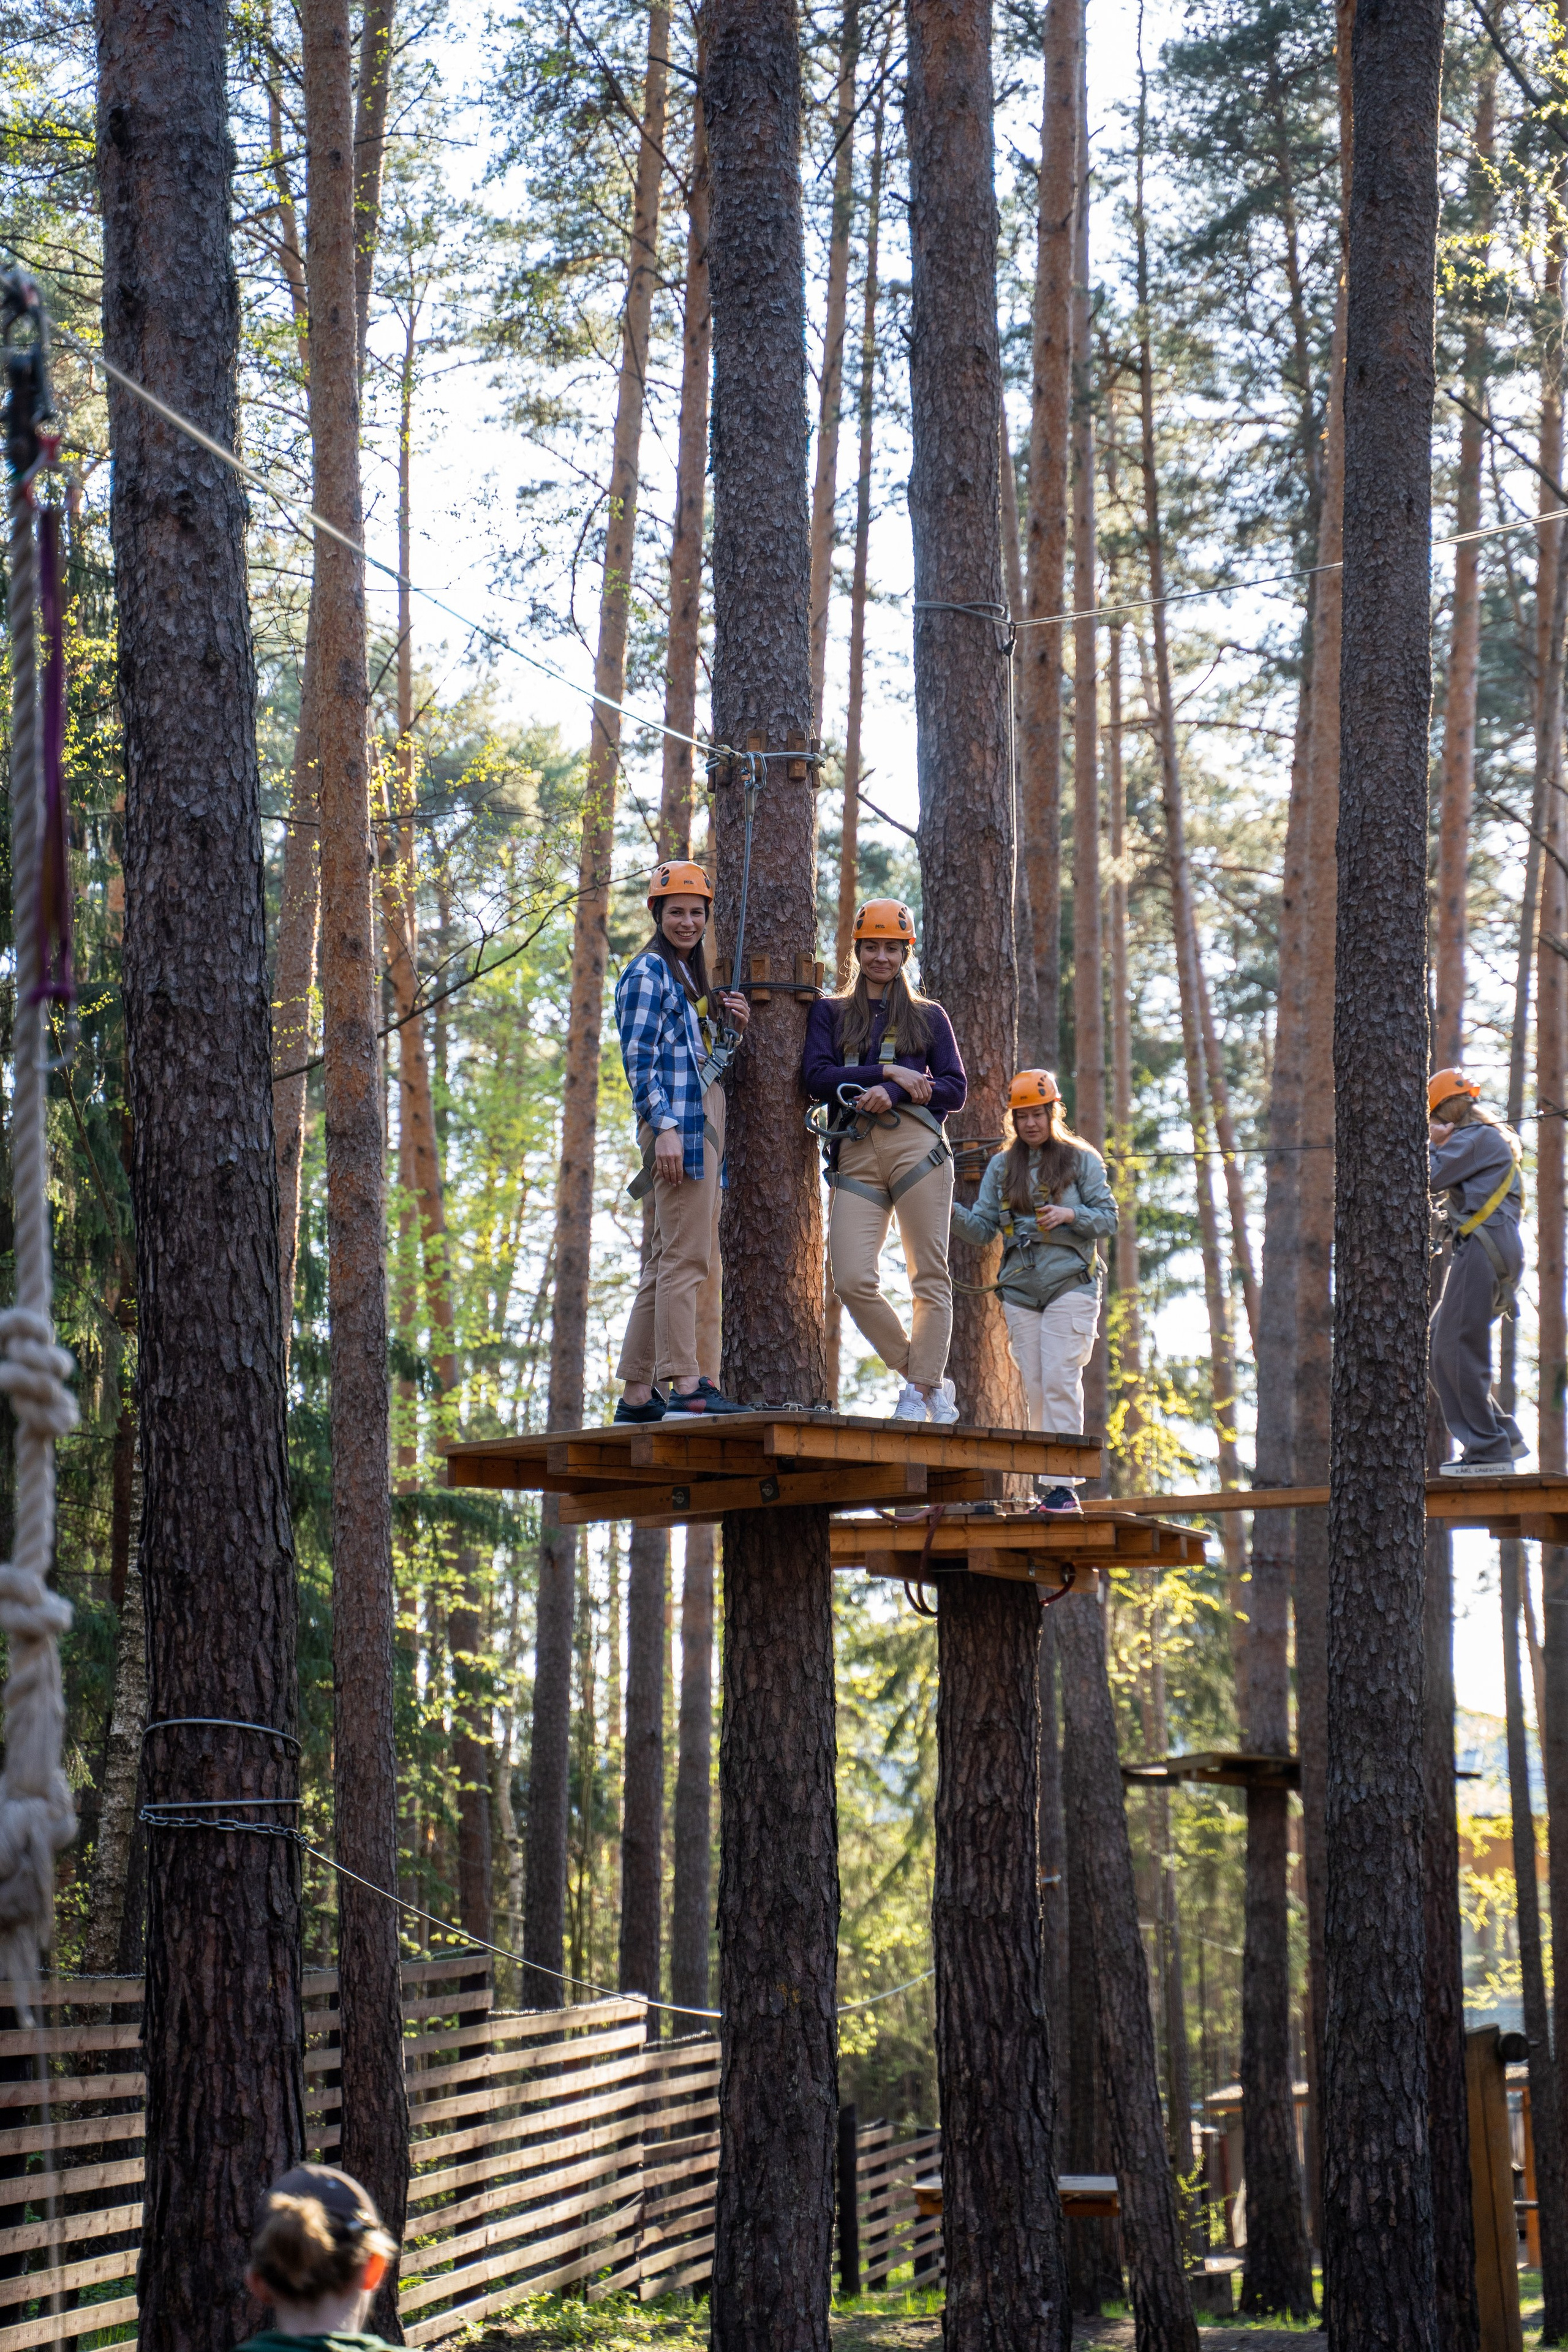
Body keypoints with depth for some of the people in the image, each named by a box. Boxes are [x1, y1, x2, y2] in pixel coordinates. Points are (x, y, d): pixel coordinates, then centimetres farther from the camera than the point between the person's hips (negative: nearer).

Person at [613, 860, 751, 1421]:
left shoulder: (690, 976, 23)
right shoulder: (648, 972, -4)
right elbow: (640, 1058, -13)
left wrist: (733, 1030, 7)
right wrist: (665, 1127, -21)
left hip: (703, 1120, 10)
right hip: (676, 1122, -10)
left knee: (668, 1261, 8)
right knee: (685, 1256, -14)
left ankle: (638, 1392, 9)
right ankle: (686, 1384, -16)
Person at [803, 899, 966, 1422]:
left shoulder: (929, 1017, 18)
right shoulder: (829, 1012, 19)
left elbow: (955, 1090, 8)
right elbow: (817, 1077, 4)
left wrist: (893, 1093, -8)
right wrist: (888, 1071, -6)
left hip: (916, 1147, -1)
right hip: (855, 1153, 1)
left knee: (929, 1274, -7)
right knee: (852, 1279, -13)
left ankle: (920, 1387, -1)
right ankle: (923, 1377, 2)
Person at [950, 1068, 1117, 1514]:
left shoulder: (1081, 1160, 5)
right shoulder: (1001, 1167, 14)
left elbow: (1108, 1219, 2)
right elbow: (983, 1230, 8)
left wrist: (1070, 1215, -16)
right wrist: (955, 1212, -11)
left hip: (1070, 1284, -3)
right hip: (1020, 1290, 4)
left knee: (1060, 1381, -13)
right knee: (1035, 1389, 1)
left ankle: (1065, 1485, -14)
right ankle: (1046, 1480, 7)